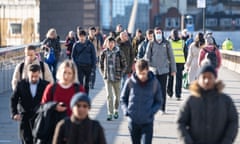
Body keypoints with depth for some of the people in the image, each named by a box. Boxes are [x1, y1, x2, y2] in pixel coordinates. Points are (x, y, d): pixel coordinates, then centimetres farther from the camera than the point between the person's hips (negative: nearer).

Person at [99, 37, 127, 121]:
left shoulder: (119, 53, -5)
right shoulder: (104, 53, 0)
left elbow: (124, 65, 3)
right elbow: (101, 65, 13)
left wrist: (120, 74, -3)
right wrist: (103, 74, 5)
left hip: (116, 78, 0)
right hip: (107, 78, 0)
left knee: (117, 95, 11)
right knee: (109, 95, -8)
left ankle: (116, 111, 32)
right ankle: (110, 114, -3)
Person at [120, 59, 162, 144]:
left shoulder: (154, 82, -8)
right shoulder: (130, 82, -8)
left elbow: (159, 101, 3)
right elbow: (123, 99, 6)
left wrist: (152, 111, -13)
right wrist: (126, 110, -10)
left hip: (147, 122, -1)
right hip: (133, 121, 1)